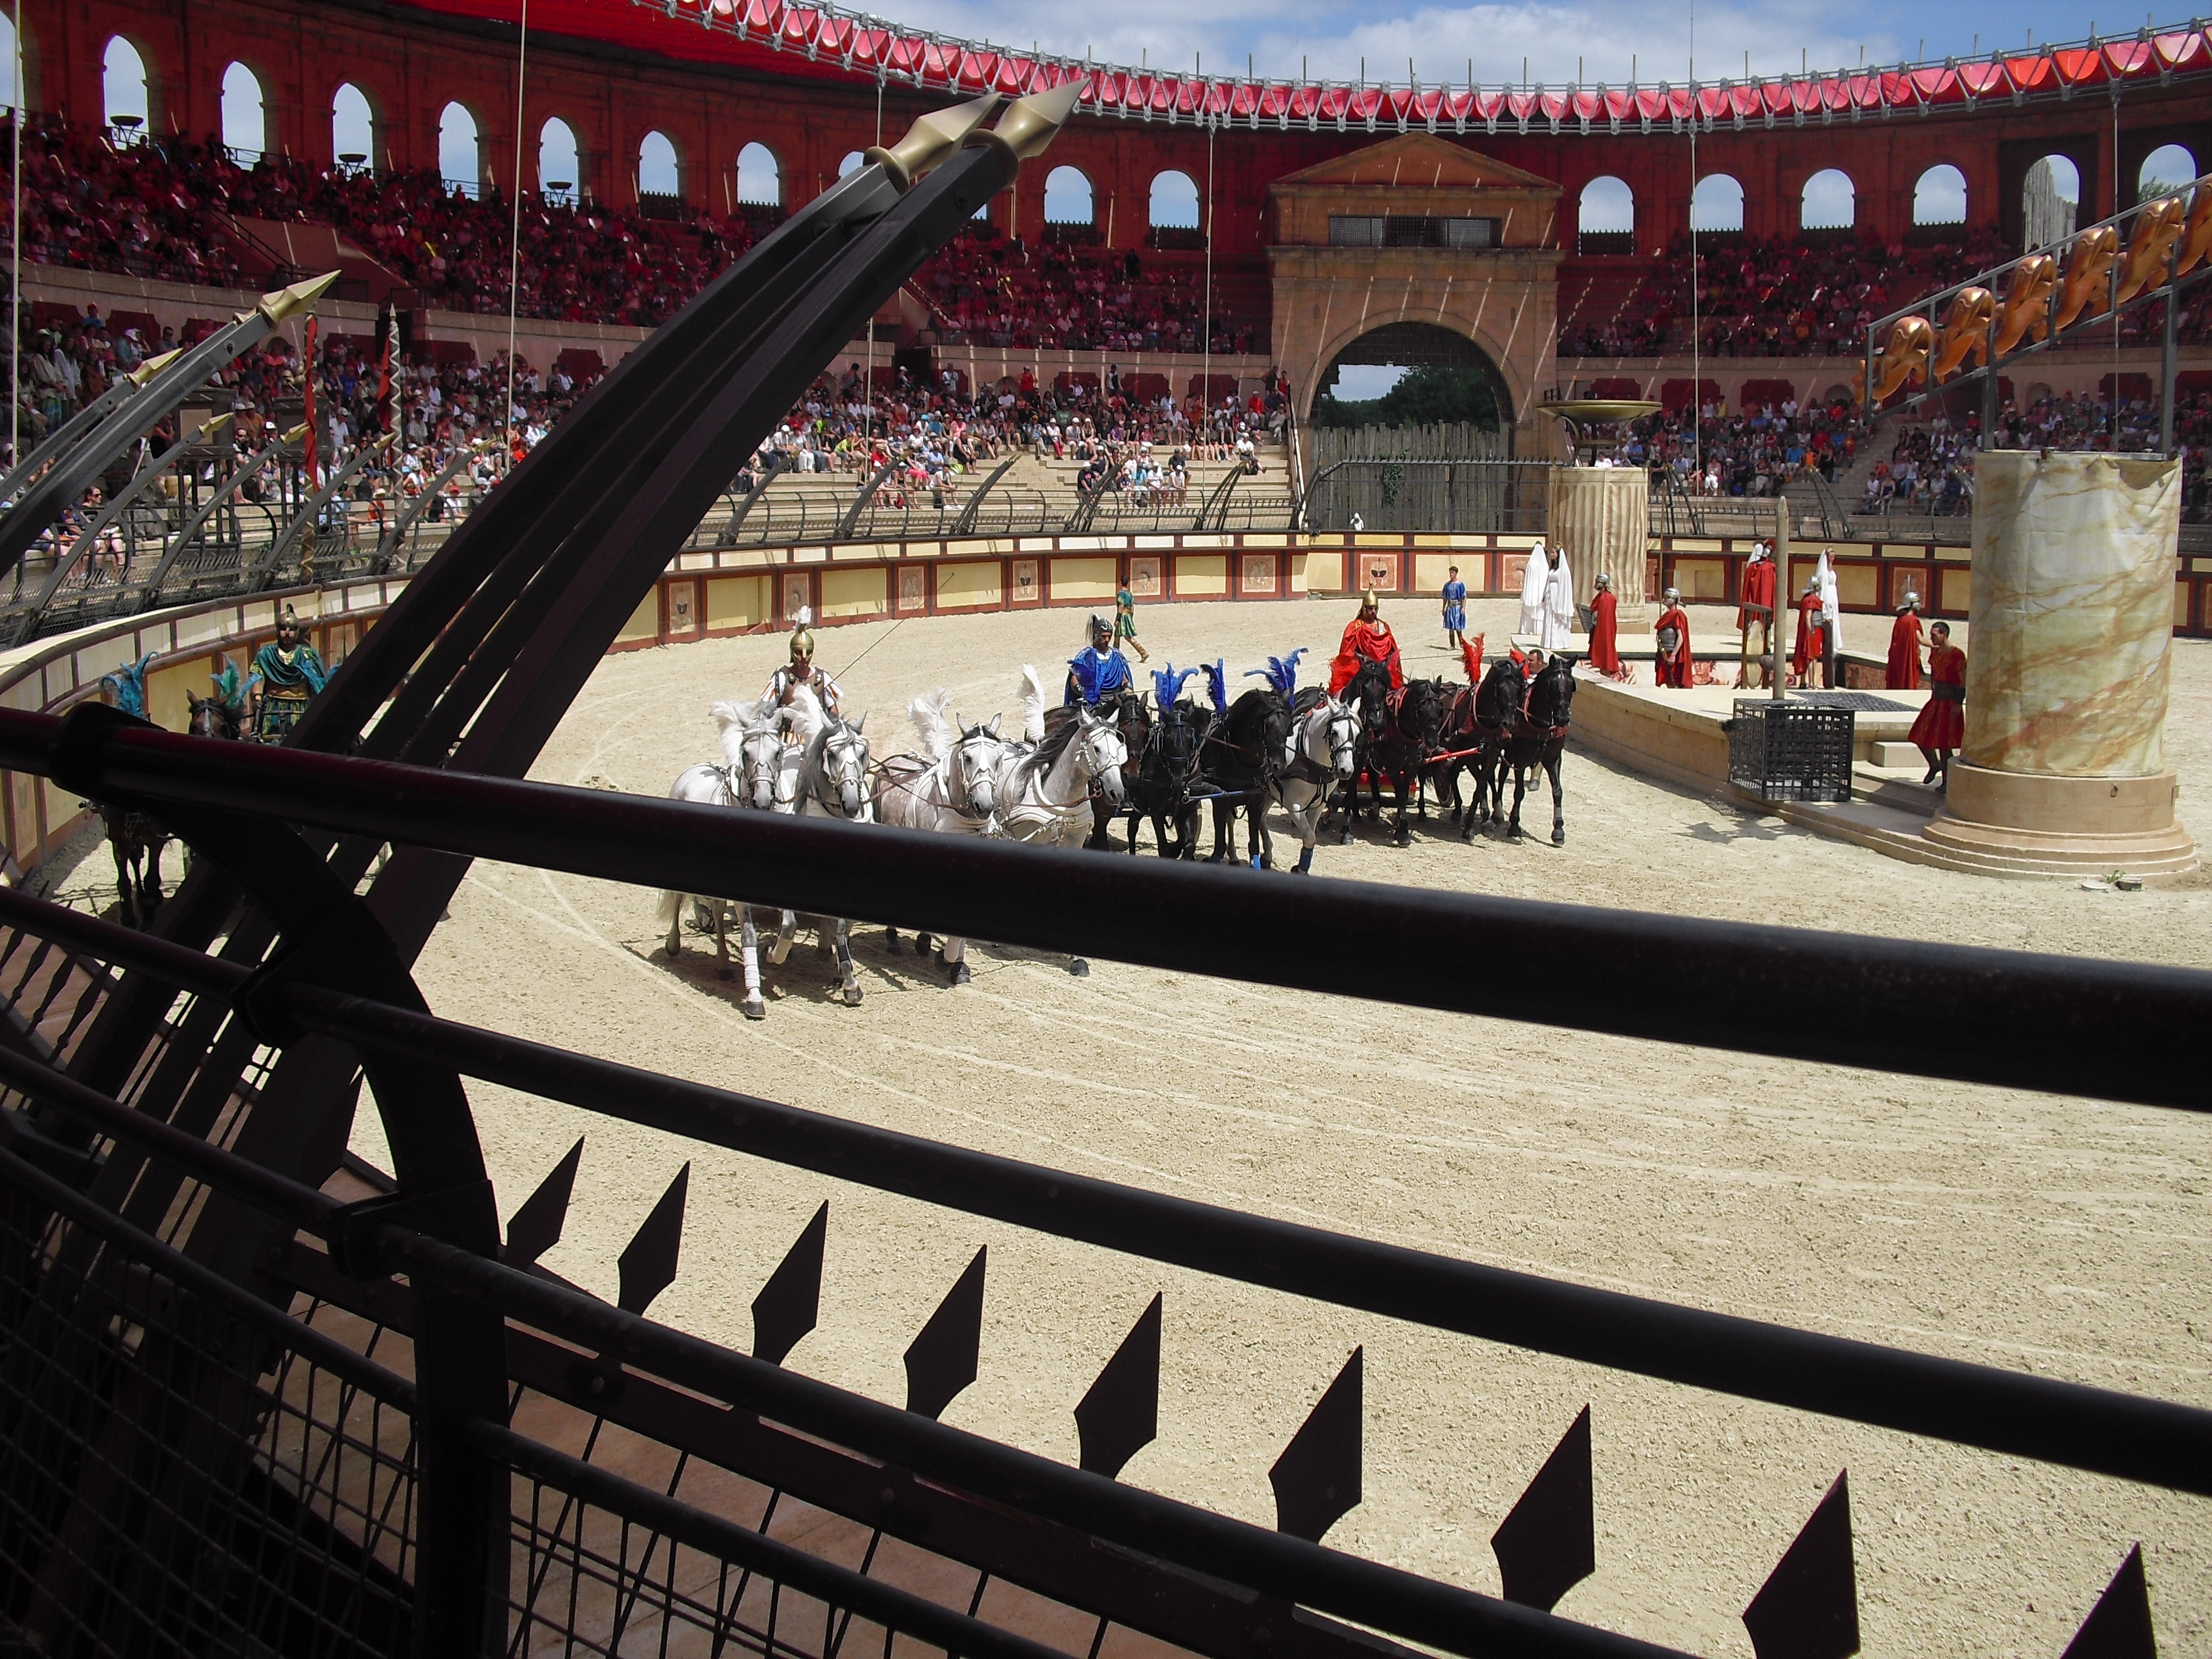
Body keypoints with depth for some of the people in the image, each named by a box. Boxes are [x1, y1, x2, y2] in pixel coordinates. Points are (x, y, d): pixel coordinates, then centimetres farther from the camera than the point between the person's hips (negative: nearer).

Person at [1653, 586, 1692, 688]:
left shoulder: (1677, 615, -14)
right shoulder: (1667, 614, 13)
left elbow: (1681, 638, -20)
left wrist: (1673, 655, -24)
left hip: (1674, 655, -9)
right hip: (1665, 654, 9)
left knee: (1678, 682, -6)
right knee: (1668, 683, 11)